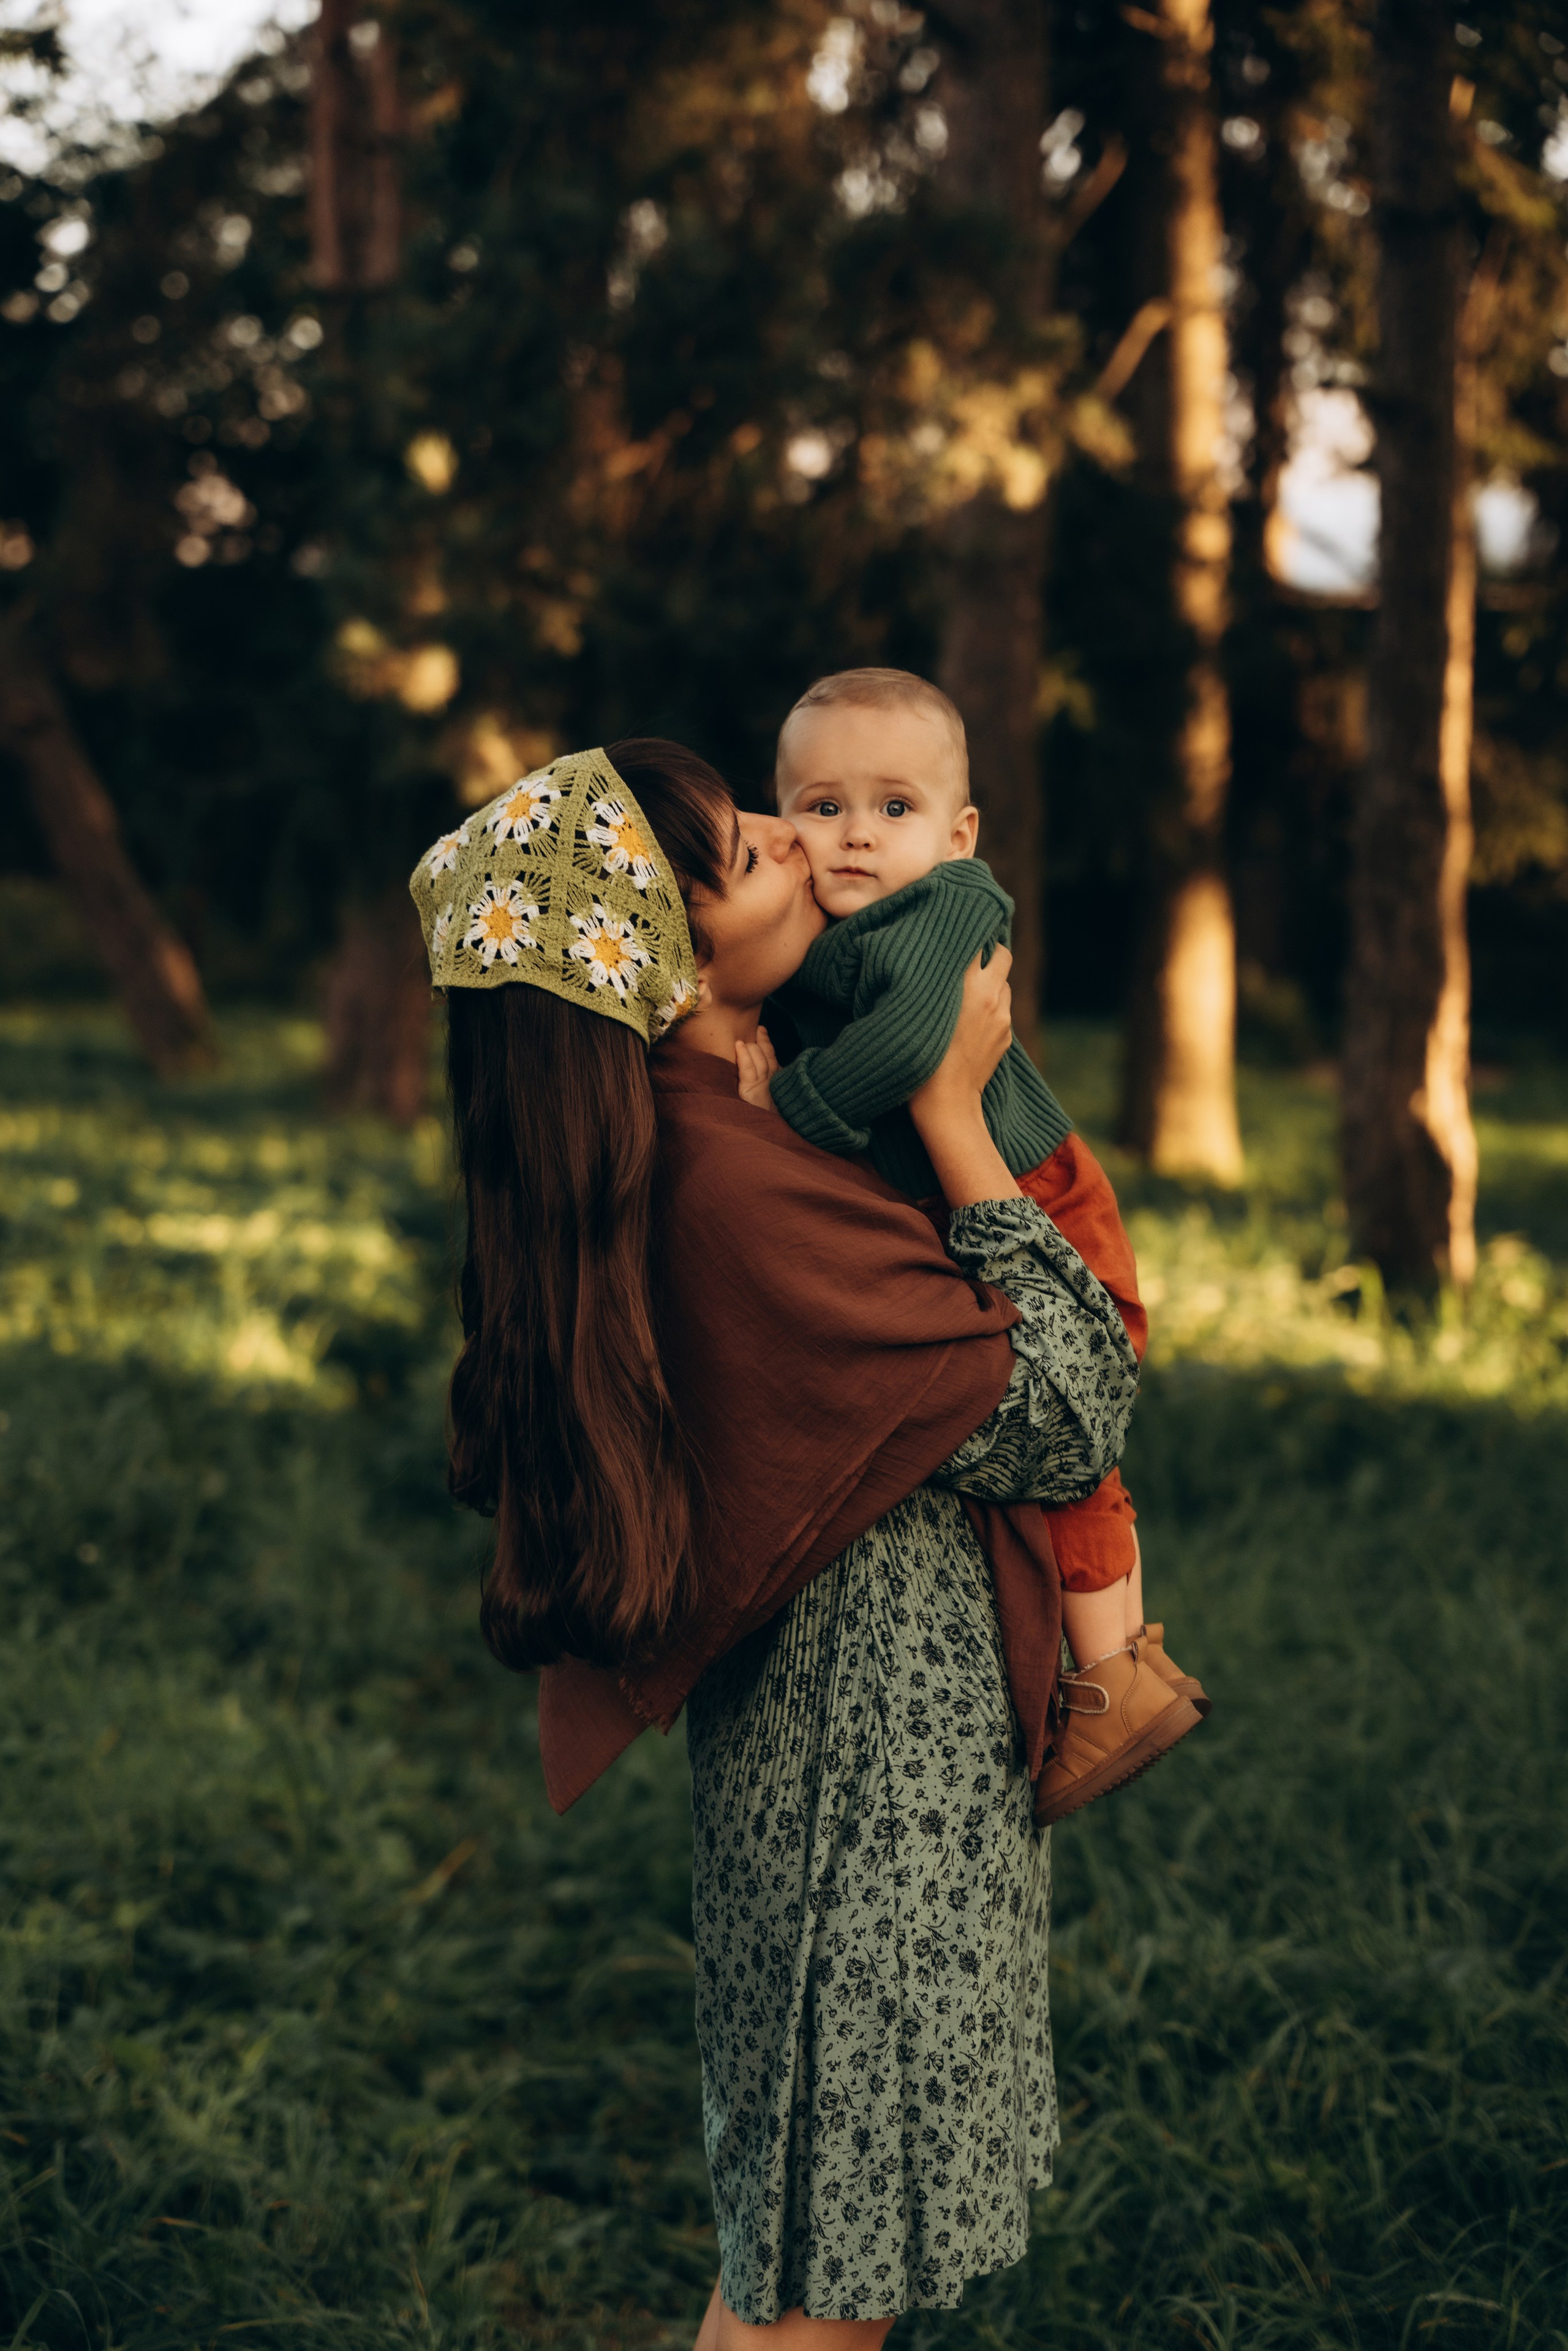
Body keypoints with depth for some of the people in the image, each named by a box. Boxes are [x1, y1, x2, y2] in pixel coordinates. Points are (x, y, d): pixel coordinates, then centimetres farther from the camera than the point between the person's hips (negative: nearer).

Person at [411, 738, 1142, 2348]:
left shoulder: (661, 1145, 1)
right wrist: (952, 1109, -16)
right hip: (874, 1762, -9)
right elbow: (1065, 1414, -21)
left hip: (798, 1735, 9)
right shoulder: (739, 1193, -28)